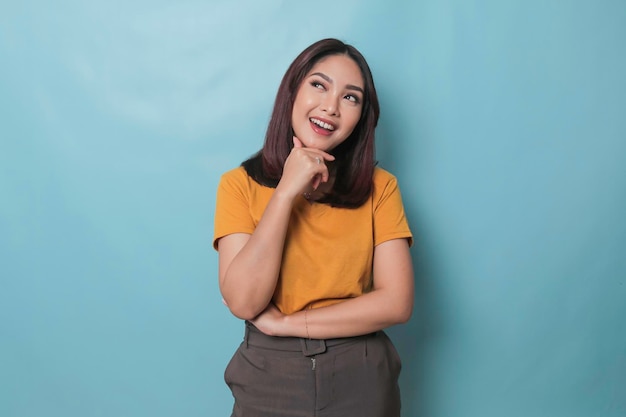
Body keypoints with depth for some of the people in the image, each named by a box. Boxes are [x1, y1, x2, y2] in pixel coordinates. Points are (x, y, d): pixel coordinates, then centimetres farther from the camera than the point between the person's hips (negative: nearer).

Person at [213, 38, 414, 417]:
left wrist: (285, 323, -15)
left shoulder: (379, 187, -4)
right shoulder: (241, 183, -6)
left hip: (361, 376, 1)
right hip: (269, 377, 0)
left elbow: (397, 302, -11)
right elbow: (243, 302, -15)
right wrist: (286, 191, -20)